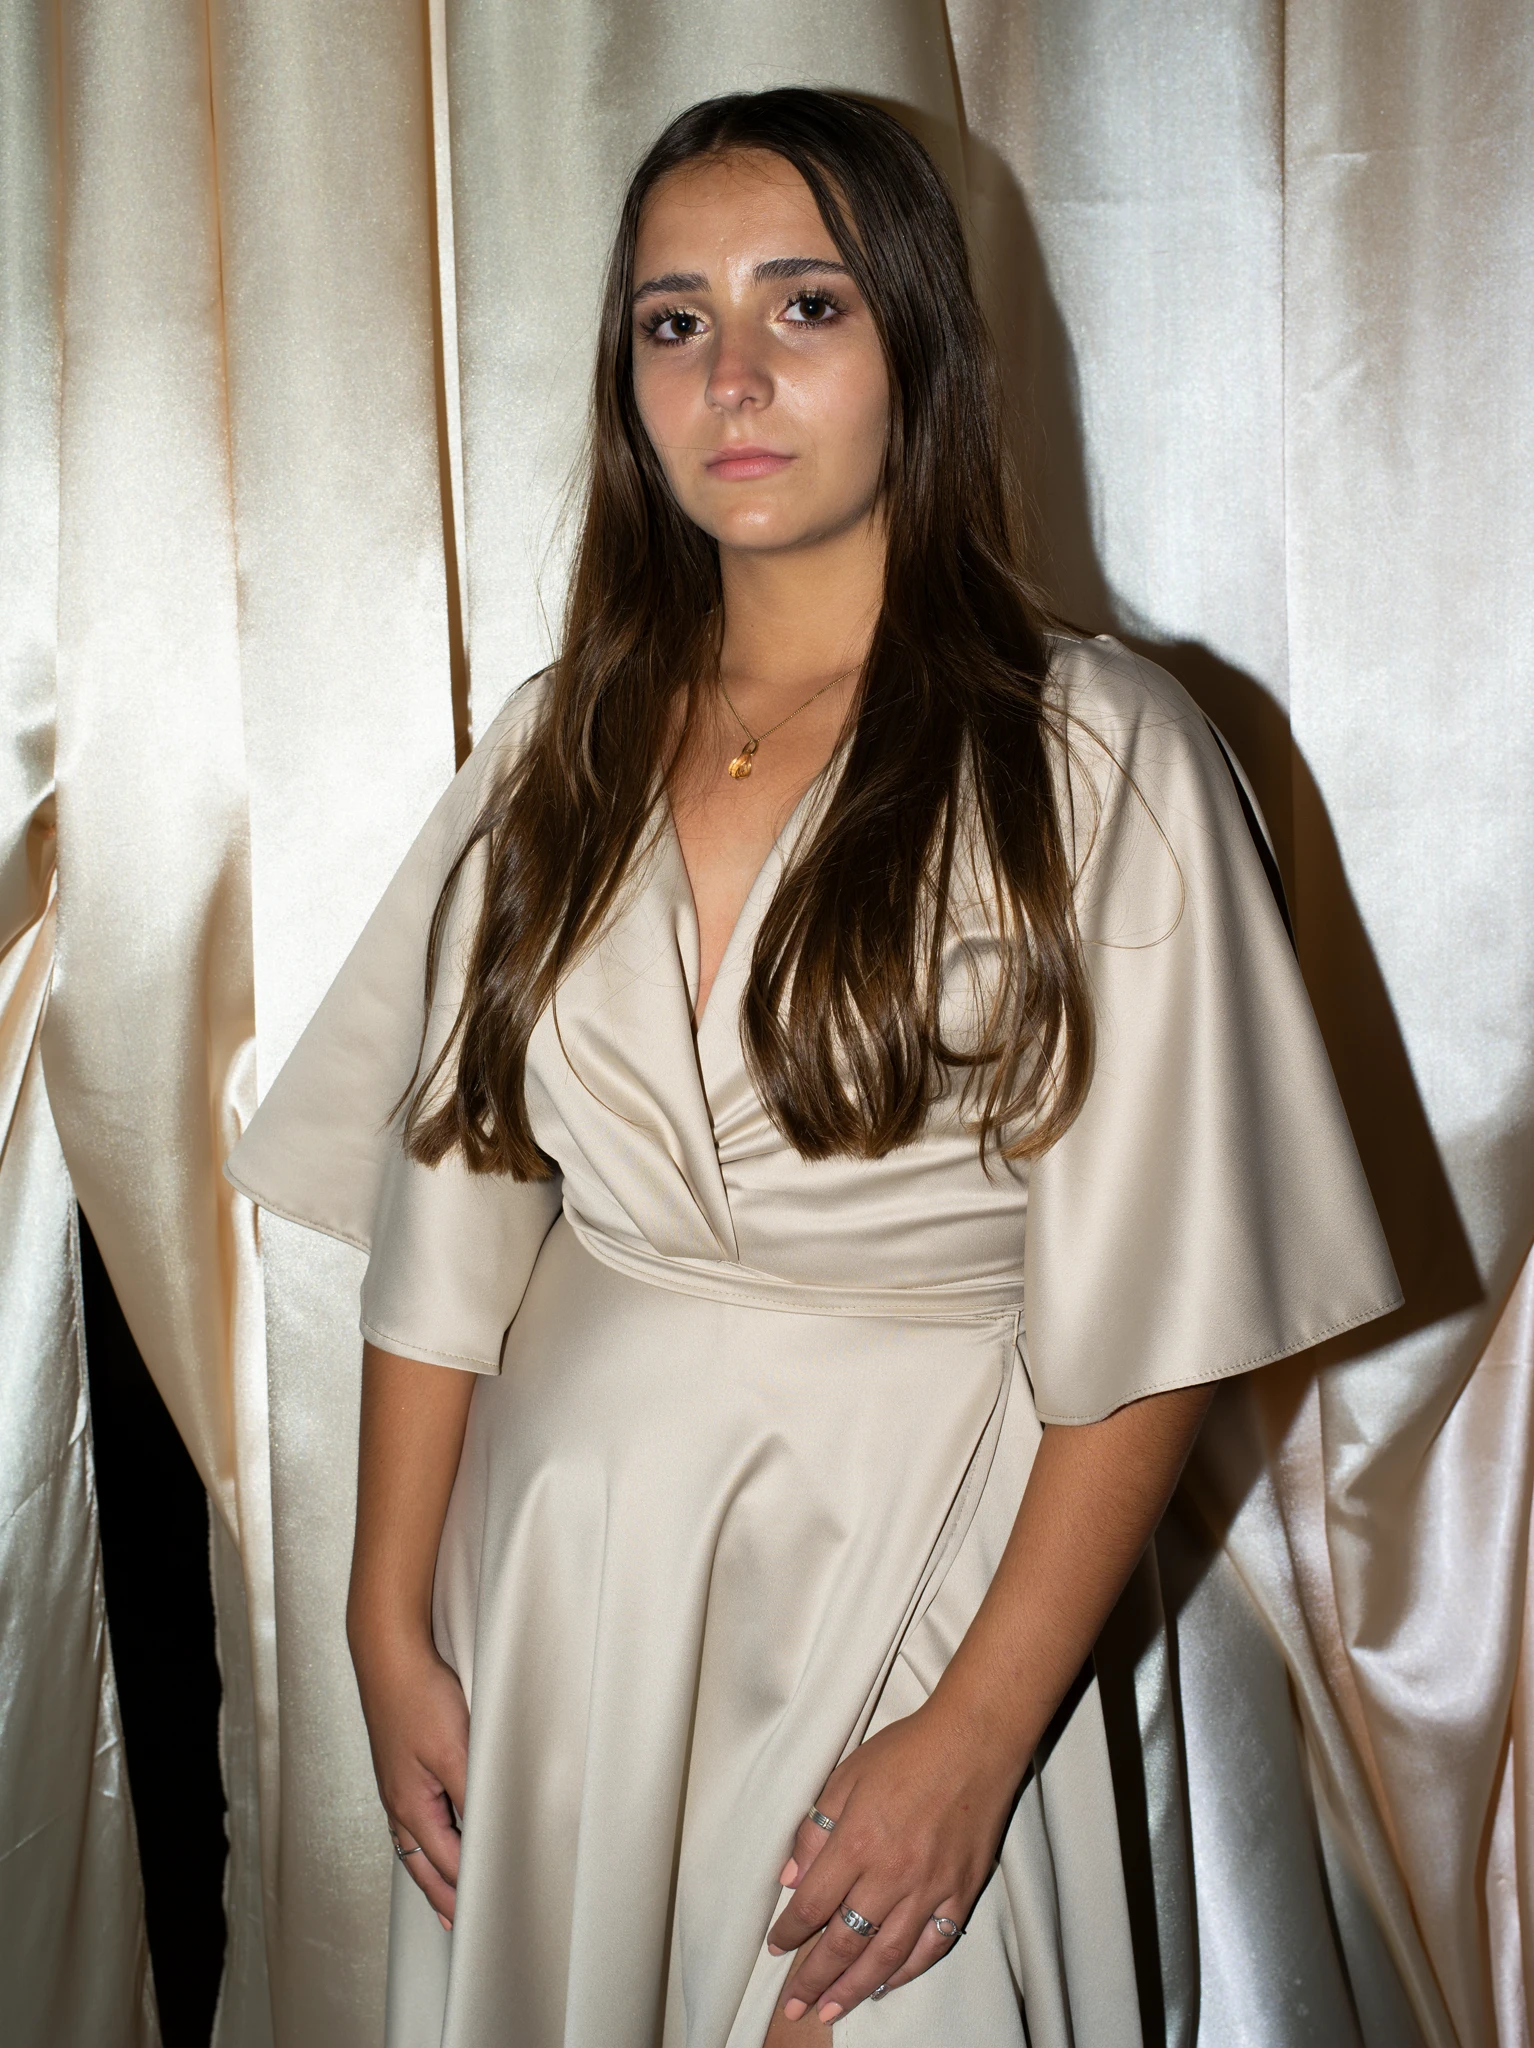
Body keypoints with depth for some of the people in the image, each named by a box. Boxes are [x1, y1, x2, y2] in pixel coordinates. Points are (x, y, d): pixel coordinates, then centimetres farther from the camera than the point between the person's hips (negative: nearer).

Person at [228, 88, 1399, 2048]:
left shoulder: (1093, 762, -9)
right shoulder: (560, 751, 4)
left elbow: (1147, 1326, -12)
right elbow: (443, 1218, 3)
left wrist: (977, 1737, -15)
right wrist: (391, 1628, 0)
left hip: (895, 1577, -4)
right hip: (551, 1573, 4)